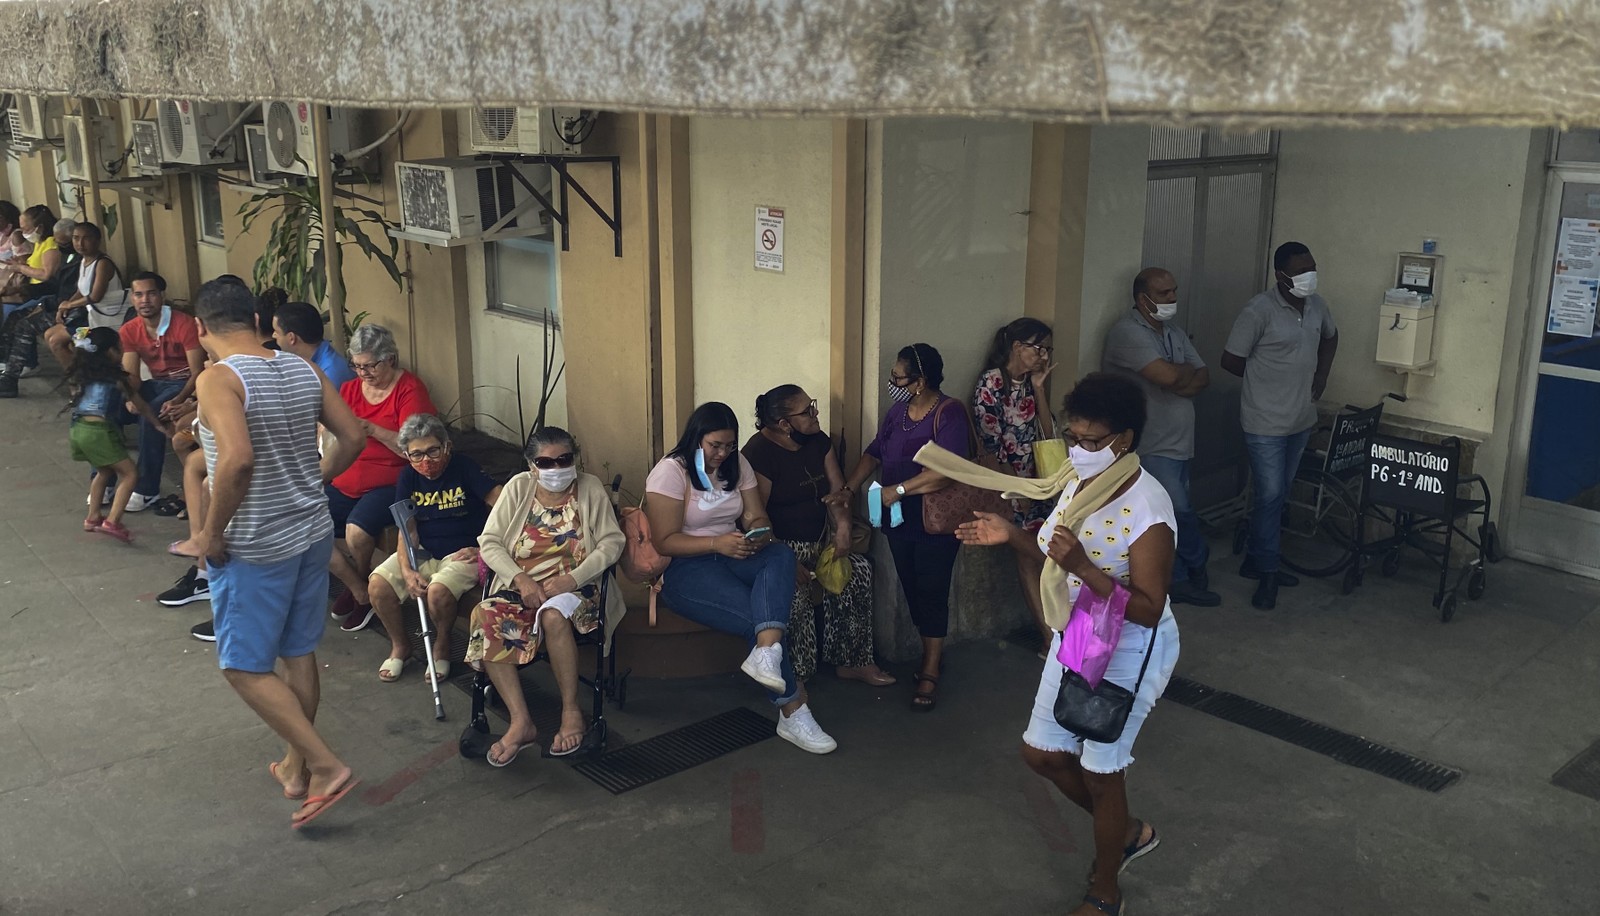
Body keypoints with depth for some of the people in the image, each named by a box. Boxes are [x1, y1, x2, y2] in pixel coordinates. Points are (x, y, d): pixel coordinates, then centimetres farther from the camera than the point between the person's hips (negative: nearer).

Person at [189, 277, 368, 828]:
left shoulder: (218, 379, -19)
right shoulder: (303, 371, 1)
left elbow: (237, 459, -32)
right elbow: (352, 437, 5)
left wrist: (212, 532, -20)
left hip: (253, 548, -7)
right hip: (313, 534, 7)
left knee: (244, 667, 6)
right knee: (298, 653, 19)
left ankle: (327, 767, 2)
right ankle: (296, 767, 32)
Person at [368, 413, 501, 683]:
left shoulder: (464, 468, -12)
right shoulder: (408, 477, 2)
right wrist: (407, 570, -20)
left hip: (463, 552, -5)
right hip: (423, 551, 5)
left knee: (438, 591, -33)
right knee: (378, 585, -18)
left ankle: (442, 645, 1)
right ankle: (399, 646, 10)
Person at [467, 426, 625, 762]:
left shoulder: (590, 488, 1)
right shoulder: (518, 488, 6)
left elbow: (612, 543, -5)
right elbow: (489, 542, 2)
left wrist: (572, 579, -18)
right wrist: (520, 579, -14)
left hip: (574, 586, -3)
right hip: (520, 585, 3)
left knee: (554, 615, -38)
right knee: (485, 620, -29)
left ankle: (572, 712, -22)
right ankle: (520, 722, -26)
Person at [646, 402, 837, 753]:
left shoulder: (737, 464, 10)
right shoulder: (670, 471, -9)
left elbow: (757, 517, 8)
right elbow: (665, 542, -14)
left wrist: (759, 533, -18)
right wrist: (716, 543, -27)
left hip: (733, 555, 6)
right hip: (684, 568, -6)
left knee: (781, 555, -29)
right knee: (757, 616, -28)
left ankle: (764, 655, -47)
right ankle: (793, 711, -18)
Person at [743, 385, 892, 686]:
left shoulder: (819, 441, 7)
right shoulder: (760, 452, -16)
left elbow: (837, 489, 7)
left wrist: (843, 526, -14)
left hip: (816, 545, 7)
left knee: (859, 570, -15)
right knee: (795, 589, -34)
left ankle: (852, 661, -4)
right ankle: (794, 678, -18)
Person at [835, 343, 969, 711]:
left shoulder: (949, 414, -17)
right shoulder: (898, 410, 7)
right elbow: (873, 454, 11)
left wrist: (899, 490, -23)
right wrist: (849, 490, -2)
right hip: (900, 520, 7)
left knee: (931, 592, -3)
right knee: (912, 589, 12)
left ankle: (930, 674, 4)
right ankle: (932, 653, 29)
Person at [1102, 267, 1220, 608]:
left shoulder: (1175, 334, 14)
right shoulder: (1128, 332, -15)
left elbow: (1203, 377, 9)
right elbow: (1168, 376, -26)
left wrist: (1182, 380, -13)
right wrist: (1187, 370, -3)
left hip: (1178, 442, 8)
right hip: (1151, 446, -8)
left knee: (1175, 515, 12)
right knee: (1180, 511, -8)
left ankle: (1179, 582, 21)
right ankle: (1197, 564, 15)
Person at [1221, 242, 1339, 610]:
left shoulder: (1317, 306, 3)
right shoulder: (1259, 311, -18)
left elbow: (1330, 336, 26)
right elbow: (1231, 361, -12)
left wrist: (1321, 374, 14)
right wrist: (1267, 378, -1)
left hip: (1302, 420, 7)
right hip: (1266, 423, -7)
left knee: (1278, 495, 15)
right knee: (1270, 496, -3)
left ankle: (1255, 561, 29)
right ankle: (1267, 574, 9)